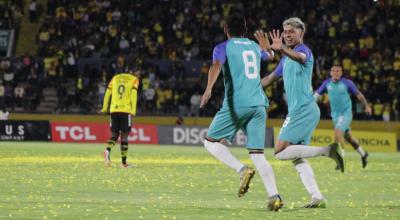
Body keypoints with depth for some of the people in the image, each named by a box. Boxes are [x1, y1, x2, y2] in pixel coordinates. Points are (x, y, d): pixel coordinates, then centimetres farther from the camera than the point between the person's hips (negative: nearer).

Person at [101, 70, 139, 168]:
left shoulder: (115, 78, 16)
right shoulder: (134, 80, 5)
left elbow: (108, 93, 15)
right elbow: (133, 94, -8)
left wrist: (105, 108, 22)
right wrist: (133, 110, -13)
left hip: (114, 110, 3)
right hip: (126, 110, -3)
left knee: (114, 135, 9)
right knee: (124, 136, 3)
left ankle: (107, 150, -22)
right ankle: (124, 162, 2)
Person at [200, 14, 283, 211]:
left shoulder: (223, 48, 4)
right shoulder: (254, 47, 20)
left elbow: (216, 66, -18)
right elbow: (270, 56, 42)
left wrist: (208, 90, -30)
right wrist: (266, 45, 64)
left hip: (237, 104, -5)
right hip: (259, 104, 5)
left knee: (211, 141, 9)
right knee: (257, 154, 3)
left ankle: (242, 169, -14)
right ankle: (274, 196, -15)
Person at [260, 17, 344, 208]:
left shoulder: (304, 50, -8)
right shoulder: (286, 59, 20)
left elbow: (300, 57, -35)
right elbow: (270, 78, 34)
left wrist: (283, 49, -55)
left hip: (304, 110, -9)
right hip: (296, 111, 9)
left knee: (281, 152, -15)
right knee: (297, 159, 3)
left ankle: (327, 150, -16)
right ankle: (317, 197, -2)